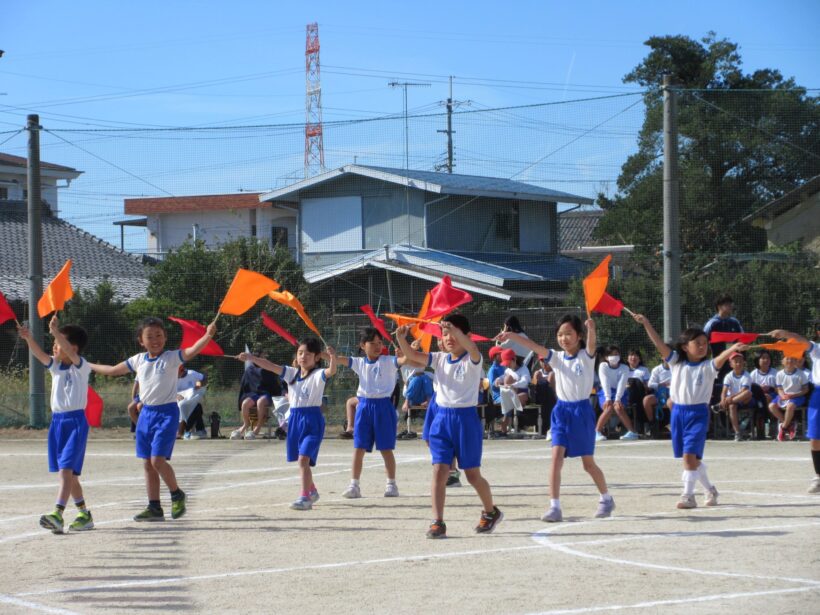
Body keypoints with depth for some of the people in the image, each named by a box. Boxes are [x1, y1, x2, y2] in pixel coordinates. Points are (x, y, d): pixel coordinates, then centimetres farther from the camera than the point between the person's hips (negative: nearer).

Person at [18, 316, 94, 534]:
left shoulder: (81, 367, -7)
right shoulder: (55, 366, 10)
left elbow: (70, 353, -26)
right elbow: (39, 354, -6)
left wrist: (56, 332, -39)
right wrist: (28, 338, -25)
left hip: (76, 421, -7)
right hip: (57, 420, 7)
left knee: (65, 469, -18)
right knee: (68, 472, 11)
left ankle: (57, 515, -29)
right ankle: (85, 515, 22)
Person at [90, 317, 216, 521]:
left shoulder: (171, 358, -6)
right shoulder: (138, 360, 10)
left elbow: (192, 351, -22)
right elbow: (113, 370, 23)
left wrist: (208, 335, -39)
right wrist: (87, 366, 30)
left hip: (167, 412, -6)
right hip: (146, 412, 6)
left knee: (157, 459, -15)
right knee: (147, 463, 6)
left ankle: (177, 495, 7)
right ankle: (154, 507, 13)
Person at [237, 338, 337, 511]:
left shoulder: (318, 375, -9)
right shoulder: (292, 373, 7)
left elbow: (331, 371, -29)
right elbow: (270, 366, -1)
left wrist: (332, 358, -50)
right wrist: (250, 358, -13)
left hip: (312, 420, -7)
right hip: (295, 418, 7)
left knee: (303, 458, -20)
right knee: (302, 459, 20)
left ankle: (305, 497, -23)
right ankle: (312, 491, 40)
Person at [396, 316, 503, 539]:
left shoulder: (471, 360, -7)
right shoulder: (440, 359, 7)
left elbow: (473, 349, -31)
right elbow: (411, 355, -3)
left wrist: (456, 331, -49)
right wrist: (401, 338, -24)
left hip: (466, 418, -4)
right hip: (442, 418, 4)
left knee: (473, 474, 7)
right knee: (439, 472, -7)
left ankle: (491, 512, 30)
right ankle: (437, 522, -8)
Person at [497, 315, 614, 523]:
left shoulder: (586, 356, -6)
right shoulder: (557, 357, 3)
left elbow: (591, 344, -28)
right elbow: (535, 347, -9)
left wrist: (591, 329, -51)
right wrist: (512, 336, -24)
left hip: (581, 410, -3)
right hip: (561, 410, 3)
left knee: (588, 463, 8)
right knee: (556, 457, -13)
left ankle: (606, 499, 31)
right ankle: (555, 507, -14)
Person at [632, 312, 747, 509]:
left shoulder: (707, 367, -4)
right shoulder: (676, 362, 4)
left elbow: (720, 359, -23)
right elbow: (659, 344, -4)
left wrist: (733, 349, -44)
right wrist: (646, 324, -13)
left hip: (698, 413, -4)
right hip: (678, 411, 4)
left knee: (689, 455, -13)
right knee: (691, 457, 13)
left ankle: (688, 495, -6)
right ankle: (710, 490, 30)